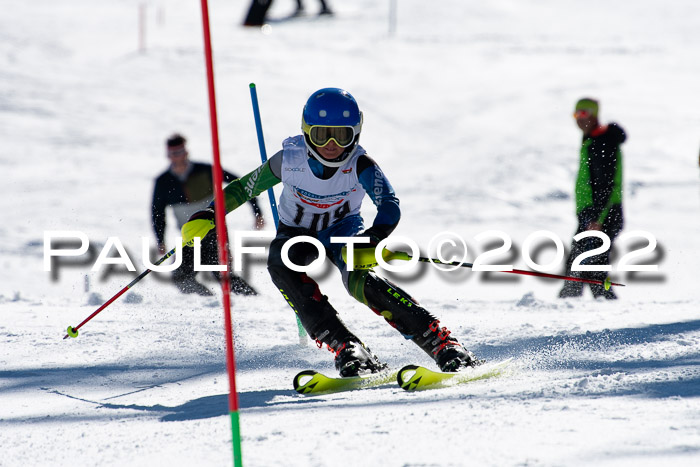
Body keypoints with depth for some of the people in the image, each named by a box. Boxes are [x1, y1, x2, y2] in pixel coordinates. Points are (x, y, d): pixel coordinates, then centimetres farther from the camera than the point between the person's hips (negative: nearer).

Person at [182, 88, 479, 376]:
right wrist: (208, 216, -15)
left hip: (342, 227, -2)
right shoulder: (289, 161, -21)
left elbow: (390, 206, -37)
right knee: (280, 265, -34)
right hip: (297, 232, 2)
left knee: (358, 280, -34)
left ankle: (445, 346, -35)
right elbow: (244, 188, -5)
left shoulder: (361, 166, -25)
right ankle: (346, 349, -39)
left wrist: (372, 240, -55)